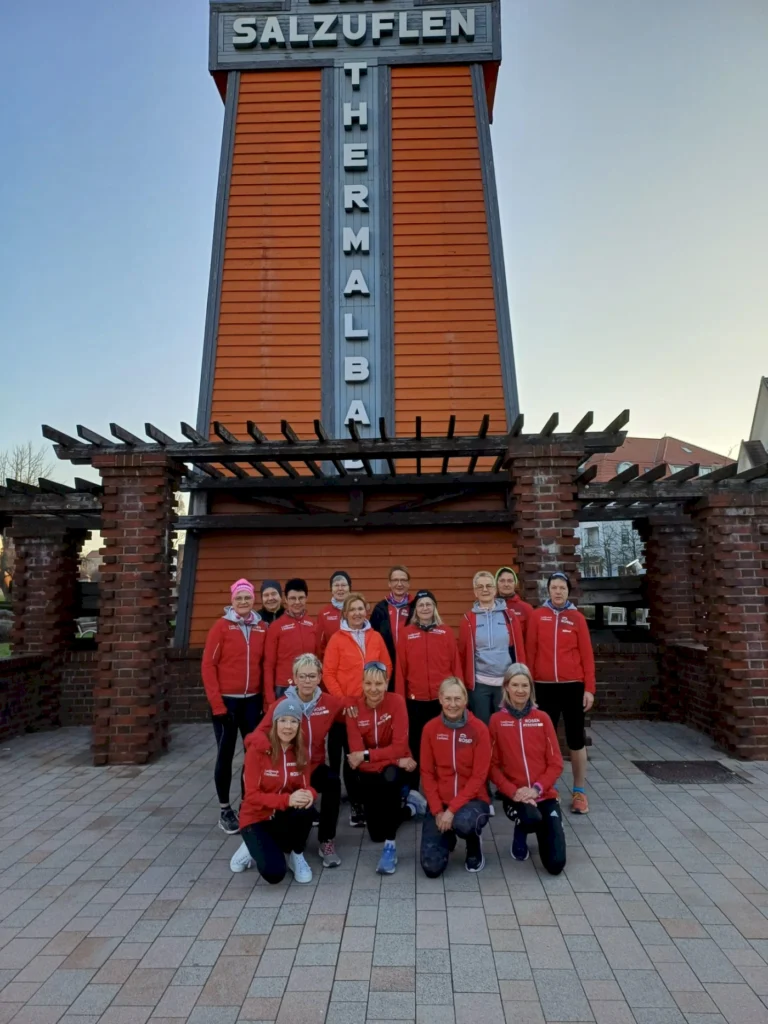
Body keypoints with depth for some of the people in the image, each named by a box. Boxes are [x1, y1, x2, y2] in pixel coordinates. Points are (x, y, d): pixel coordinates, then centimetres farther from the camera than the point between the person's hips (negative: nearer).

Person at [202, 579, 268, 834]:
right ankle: (225, 810, 21)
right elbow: (208, 665, -8)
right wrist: (217, 703, -12)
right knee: (225, 755, 6)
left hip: (252, 700, 3)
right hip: (226, 700, -3)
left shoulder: (261, 628, 4)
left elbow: (264, 664, 10)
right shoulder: (221, 626, -7)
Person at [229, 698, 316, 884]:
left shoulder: (300, 752, -5)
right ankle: (255, 848, 9)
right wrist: (287, 800, -36)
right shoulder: (257, 749, -19)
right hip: (257, 818, -4)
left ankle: (296, 856, -2)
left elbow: (305, 786, -4)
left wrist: (309, 794, -31)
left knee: (305, 808, -30)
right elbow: (252, 795, -21)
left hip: (284, 817, 4)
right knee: (274, 873, -25)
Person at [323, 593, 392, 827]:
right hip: (345, 706, -2)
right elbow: (328, 673, -6)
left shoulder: (376, 637, 6)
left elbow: (387, 666, 11)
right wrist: (342, 698, -14)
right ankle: (355, 802, 20)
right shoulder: (337, 639, -4)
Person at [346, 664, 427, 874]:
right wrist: (395, 760, -29)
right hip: (370, 772, 3)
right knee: (376, 834, 4)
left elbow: (399, 747, -23)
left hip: (395, 768, -3)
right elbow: (357, 757, -20)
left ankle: (390, 846, -25)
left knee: (390, 777, -38)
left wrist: (366, 755, -28)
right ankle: (410, 806, 32)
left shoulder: (396, 702, -20)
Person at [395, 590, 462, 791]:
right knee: (415, 744, 8)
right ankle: (412, 790, 21)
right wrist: (400, 697, 0)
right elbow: (400, 668, 2)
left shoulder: (447, 632, 3)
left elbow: (456, 665, 5)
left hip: (443, 697, 0)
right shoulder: (406, 633, 2)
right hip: (415, 699, 0)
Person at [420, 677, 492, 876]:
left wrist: (453, 809, -18)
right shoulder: (430, 728, -4)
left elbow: (479, 776, -11)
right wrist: (437, 810, -11)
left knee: (463, 823, -37)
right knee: (432, 867, -12)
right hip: (440, 802, 2)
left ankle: (474, 846, 1)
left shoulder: (479, 729, -11)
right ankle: (447, 839, 23)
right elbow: (427, 773, 0)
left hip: (472, 800, -2)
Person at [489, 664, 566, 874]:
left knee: (556, 865, -10)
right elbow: (493, 765, -2)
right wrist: (513, 791, -16)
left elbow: (556, 763, 1)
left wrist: (536, 788, -13)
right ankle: (521, 834, 3)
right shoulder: (497, 720, -2)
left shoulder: (542, 718, 2)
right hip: (514, 795, -2)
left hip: (545, 794, 2)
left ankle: (543, 832, 26)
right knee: (532, 818, -37)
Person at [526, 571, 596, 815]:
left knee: (576, 740, 8)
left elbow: (587, 655, 1)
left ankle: (579, 792, 22)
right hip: (544, 686, 0)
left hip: (573, 685, 0)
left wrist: (589, 688, -4)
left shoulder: (577, 618, 1)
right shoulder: (537, 616, 1)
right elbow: (531, 652, 2)